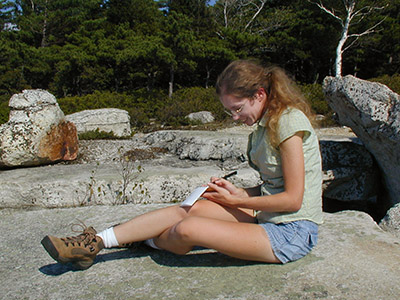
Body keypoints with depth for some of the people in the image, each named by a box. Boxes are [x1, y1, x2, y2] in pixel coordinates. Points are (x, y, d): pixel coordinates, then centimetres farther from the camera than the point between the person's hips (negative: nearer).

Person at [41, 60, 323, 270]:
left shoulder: (288, 120, -18)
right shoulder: (264, 125, 10)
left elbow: (292, 198, -19)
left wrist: (236, 201, -12)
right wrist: (237, 191, -2)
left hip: (293, 232, -8)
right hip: (268, 216, 8)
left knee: (187, 229, -20)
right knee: (191, 208, -9)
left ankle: (149, 241, 15)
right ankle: (96, 242, -1)